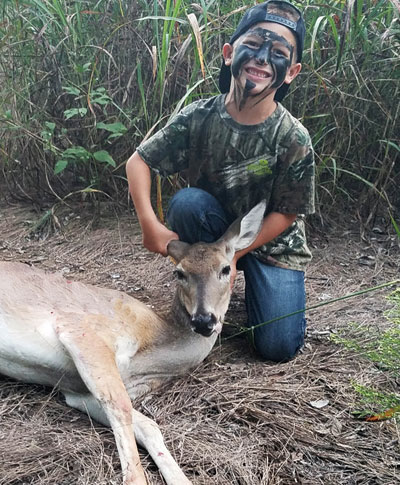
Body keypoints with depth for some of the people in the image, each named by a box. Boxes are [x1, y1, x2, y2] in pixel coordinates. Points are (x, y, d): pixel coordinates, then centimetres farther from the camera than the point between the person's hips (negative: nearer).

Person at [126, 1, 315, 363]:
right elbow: (138, 161, -11)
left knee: (277, 347, -12)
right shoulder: (198, 118, -17)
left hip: (271, 242, -1)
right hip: (215, 229, 2)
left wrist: (233, 255, -19)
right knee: (187, 202, -32)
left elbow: (285, 214, -14)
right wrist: (149, 223, -24)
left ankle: (251, 280, 19)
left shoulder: (294, 140, -22)